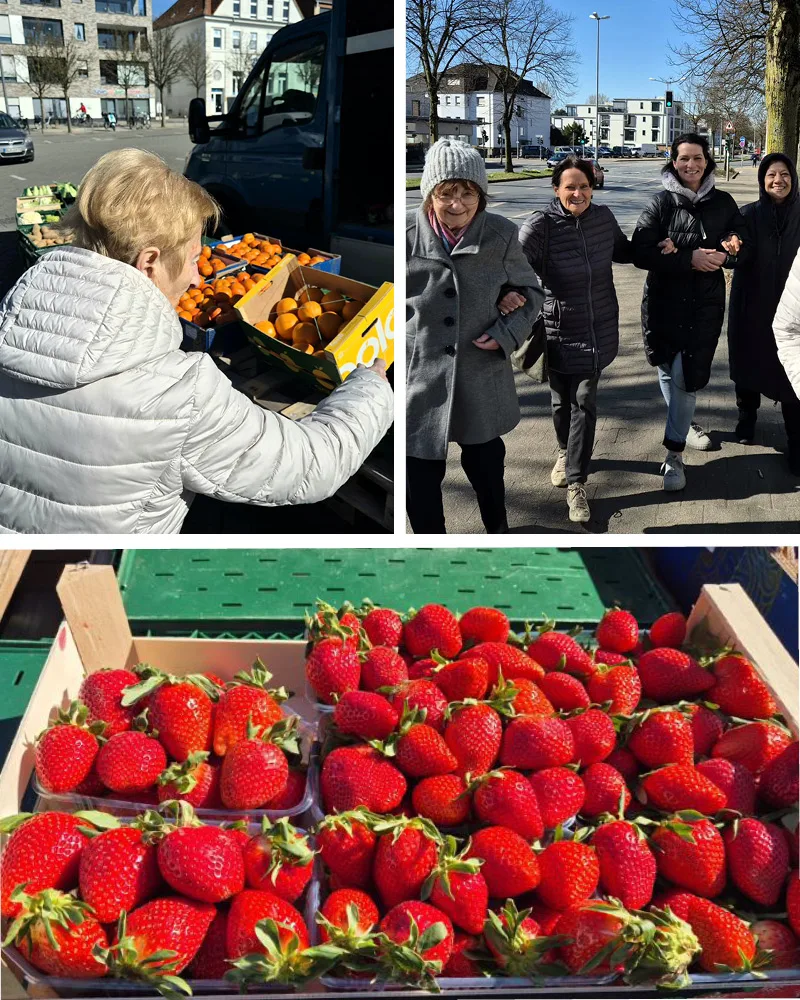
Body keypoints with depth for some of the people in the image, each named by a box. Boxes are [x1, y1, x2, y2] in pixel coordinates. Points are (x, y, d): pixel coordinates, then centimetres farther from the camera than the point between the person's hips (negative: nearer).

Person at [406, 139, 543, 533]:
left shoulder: (502, 235, -6)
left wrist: (506, 334, -12)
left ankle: (497, 527, 46)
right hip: (419, 374, -1)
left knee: (485, 462, 20)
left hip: (482, 374, 1)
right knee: (420, 471, 7)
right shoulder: (407, 233, -9)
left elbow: (530, 291, 7)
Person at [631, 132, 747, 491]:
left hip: (705, 303, 0)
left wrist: (727, 254, -14)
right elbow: (640, 253, -12)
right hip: (664, 301, 0)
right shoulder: (661, 203, -2)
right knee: (669, 371, 9)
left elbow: (742, 249, 11)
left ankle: (674, 453, 0)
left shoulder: (723, 203, 4)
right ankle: (684, 424, 39)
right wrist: (689, 259, -20)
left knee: (686, 373, -8)